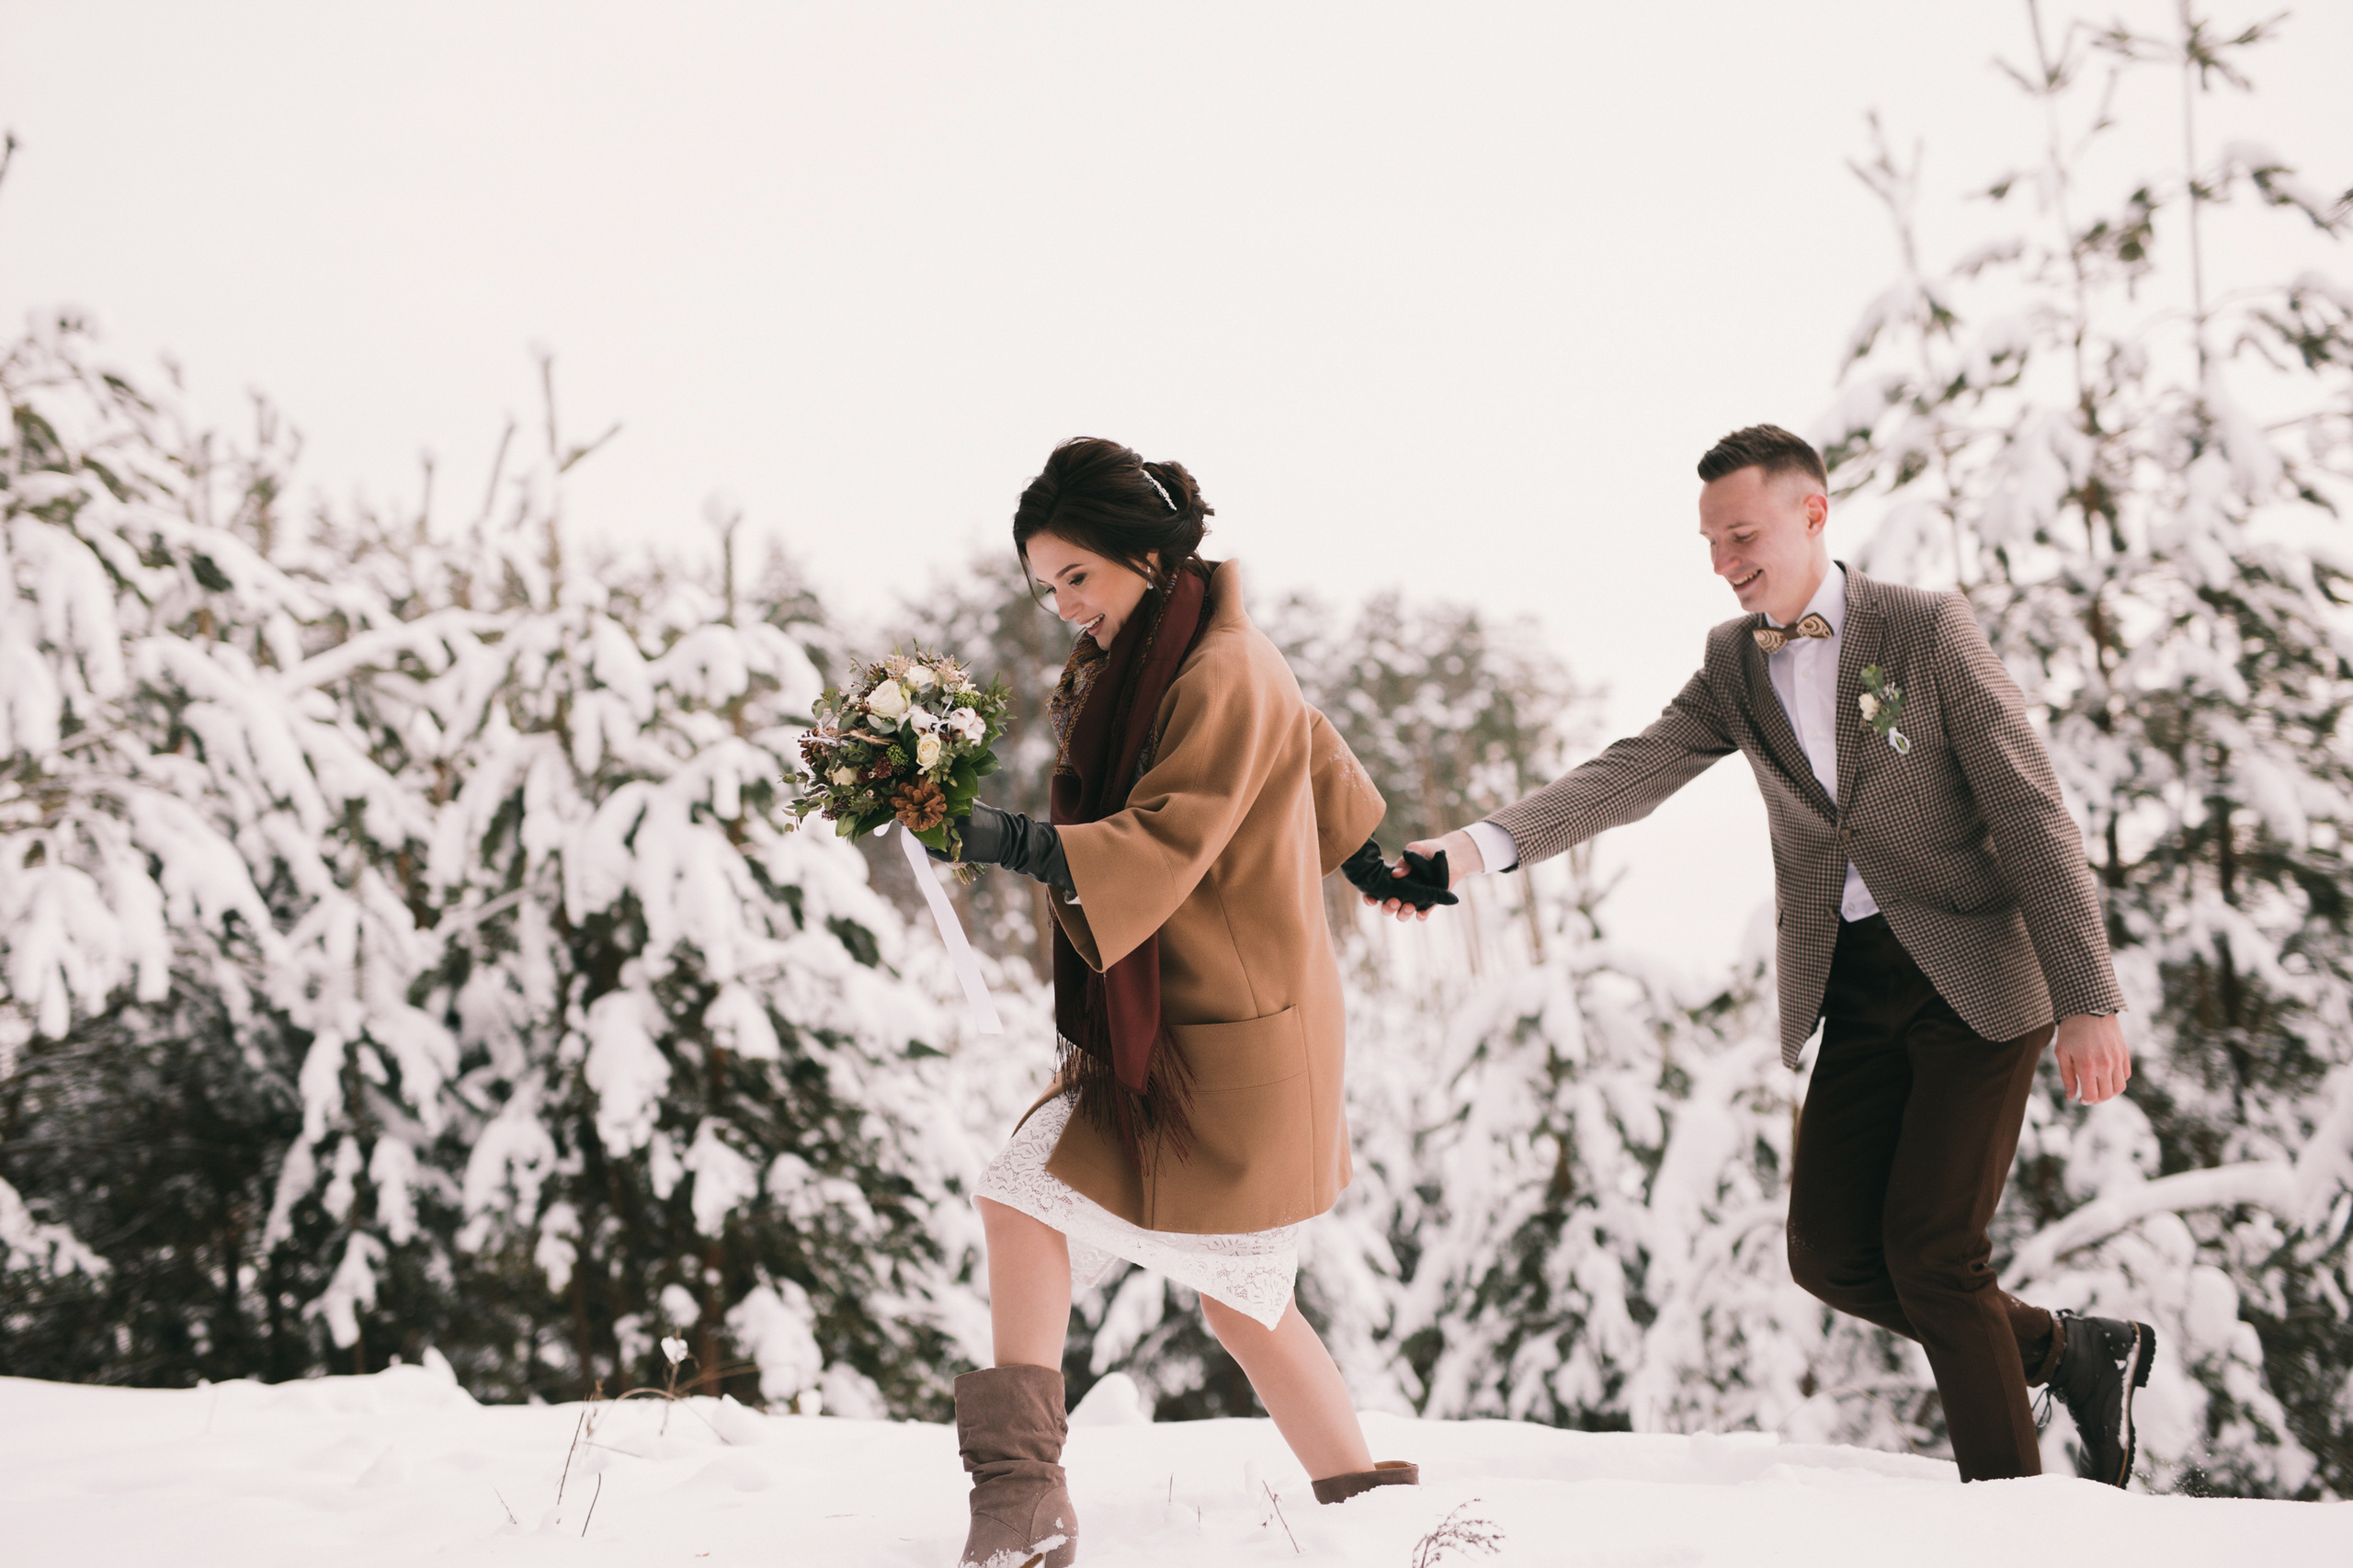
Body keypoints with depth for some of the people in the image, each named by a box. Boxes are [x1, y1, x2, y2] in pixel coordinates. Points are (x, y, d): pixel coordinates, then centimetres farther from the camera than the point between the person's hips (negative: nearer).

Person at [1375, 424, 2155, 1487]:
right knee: (1831, 1254, 0)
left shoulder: (1929, 631, -9)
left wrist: (2089, 1003, -17)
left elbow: (2032, 819, -10)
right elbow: (1633, 774, -7)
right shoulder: (1733, 662, 7)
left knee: (1929, 1251, -12)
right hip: (1854, 988, 6)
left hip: (1976, 973, -6)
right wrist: (1478, 847, -24)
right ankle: (2069, 1352, 21)